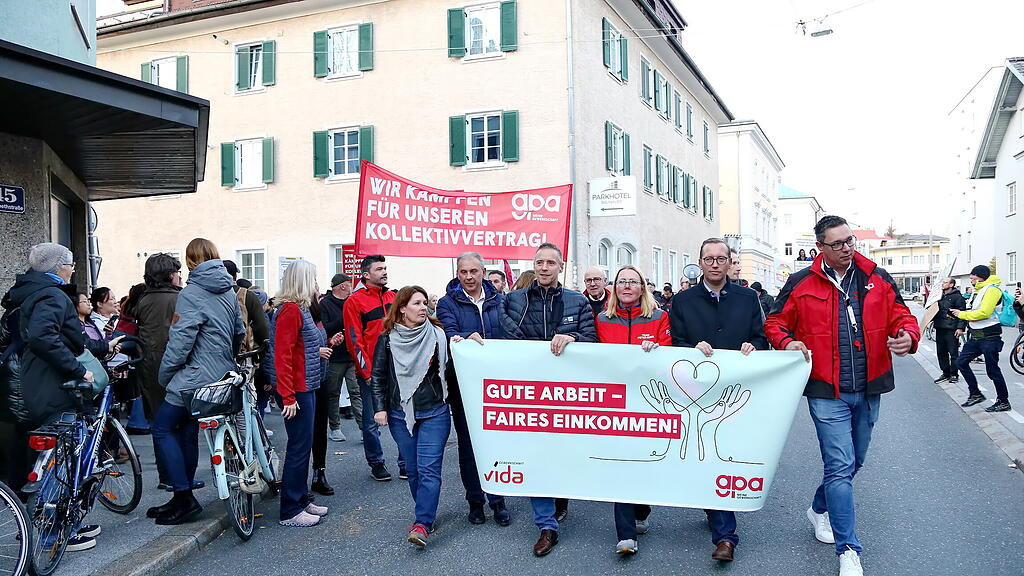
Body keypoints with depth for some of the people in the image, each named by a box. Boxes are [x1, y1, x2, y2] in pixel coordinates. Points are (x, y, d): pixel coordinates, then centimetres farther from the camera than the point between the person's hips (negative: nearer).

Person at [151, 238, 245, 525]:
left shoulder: (191, 294, -13)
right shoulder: (229, 292, 11)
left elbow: (180, 340, -16)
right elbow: (240, 333, 17)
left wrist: (164, 375, -5)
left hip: (194, 378, -8)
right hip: (223, 377, 8)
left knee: (163, 428, 1)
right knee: (188, 432, 14)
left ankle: (184, 496, -3)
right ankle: (183, 499, 19)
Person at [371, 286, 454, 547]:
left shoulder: (437, 334, 0)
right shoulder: (388, 339, 2)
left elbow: (449, 369, 6)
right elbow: (378, 376, 7)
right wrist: (380, 408, -1)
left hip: (435, 412, -2)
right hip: (400, 415, 2)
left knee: (429, 468, -10)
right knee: (413, 470, 9)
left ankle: (422, 524, -11)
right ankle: (426, 514, 25)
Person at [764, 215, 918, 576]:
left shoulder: (877, 279, 5)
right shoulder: (801, 284, -2)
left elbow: (901, 316, 8)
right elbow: (775, 323, 6)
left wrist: (908, 337, -15)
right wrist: (787, 342, -15)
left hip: (868, 391, 4)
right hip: (827, 392, -4)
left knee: (853, 462, 19)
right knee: (840, 467, -7)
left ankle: (820, 510, 44)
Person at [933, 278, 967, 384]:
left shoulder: (957, 297, -4)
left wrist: (960, 327, -16)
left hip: (951, 329, -7)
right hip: (940, 328, 7)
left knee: (953, 352, -3)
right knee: (941, 352, 9)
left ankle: (953, 374, 5)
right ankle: (945, 373, 19)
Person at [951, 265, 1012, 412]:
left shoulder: (991, 289, -13)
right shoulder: (979, 290, 17)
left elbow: (984, 312, -23)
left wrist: (962, 314, -14)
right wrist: (957, 312, 5)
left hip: (989, 337, -10)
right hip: (975, 336, 10)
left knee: (992, 370, -2)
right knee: (961, 361, 6)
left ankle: (1004, 402, 11)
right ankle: (975, 394, 15)